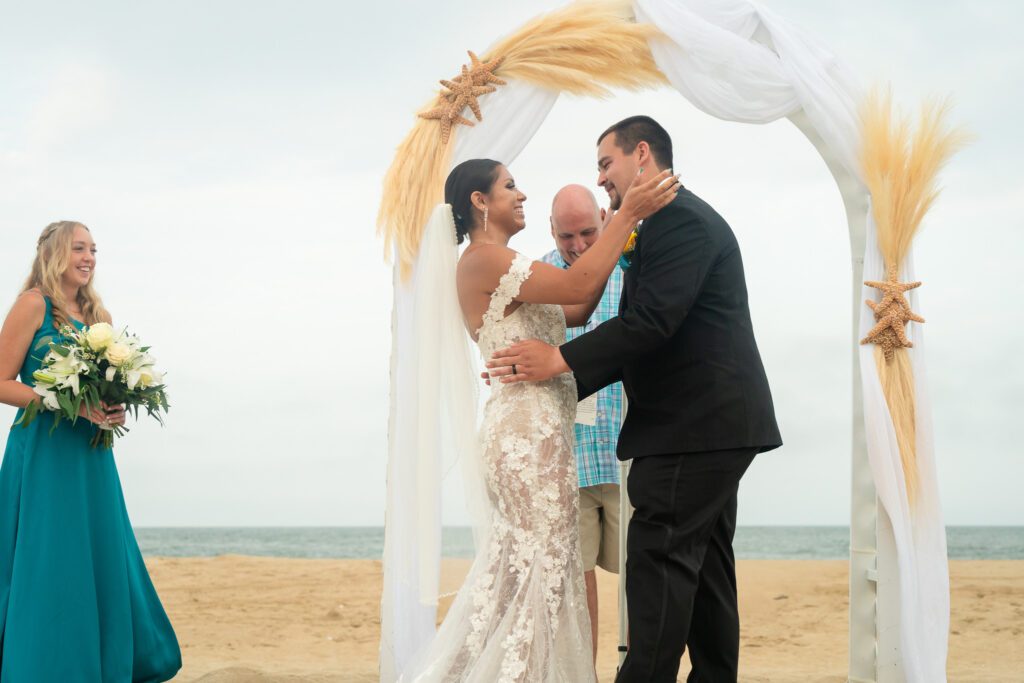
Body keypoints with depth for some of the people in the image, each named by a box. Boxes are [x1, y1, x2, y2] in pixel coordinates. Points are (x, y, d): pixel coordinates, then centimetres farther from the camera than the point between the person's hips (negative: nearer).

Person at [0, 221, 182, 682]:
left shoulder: (96, 314, 15)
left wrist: (112, 410, 0)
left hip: (90, 456, 7)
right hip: (44, 455, -7)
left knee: (102, 565, 7)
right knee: (48, 570, -5)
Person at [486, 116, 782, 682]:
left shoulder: (678, 217, -12)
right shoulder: (680, 218, 21)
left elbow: (652, 320, -23)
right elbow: (643, 337, 20)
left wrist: (561, 359, -19)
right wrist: (566, 386, 14)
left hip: (693, 425, -11)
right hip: (711, 425, 11)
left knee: (658, 558, -12)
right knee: (703, 564, 11)